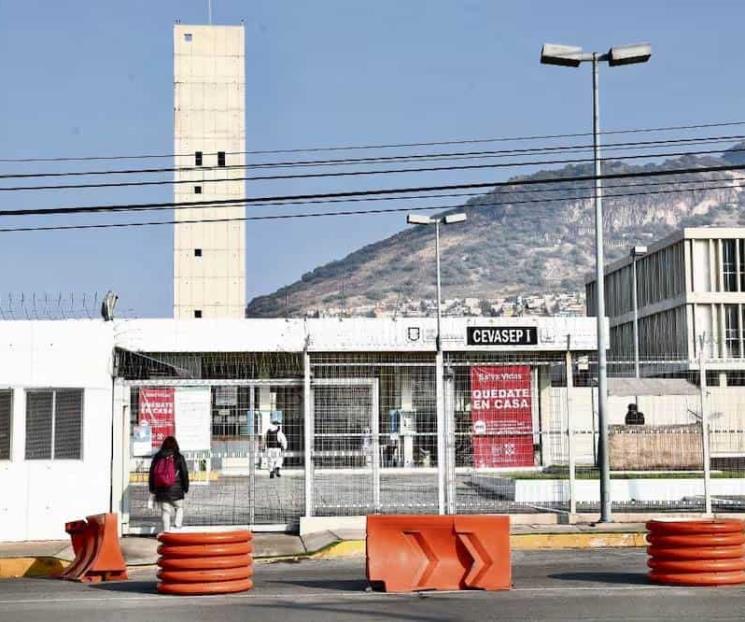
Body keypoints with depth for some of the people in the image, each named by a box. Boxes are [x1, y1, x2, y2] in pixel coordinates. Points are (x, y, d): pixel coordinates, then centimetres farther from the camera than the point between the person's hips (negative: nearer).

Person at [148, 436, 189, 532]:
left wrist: (152, 489, 18)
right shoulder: (178, 457, -4)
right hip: (176, 491, -2)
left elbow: (152, 473, 10)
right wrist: (185, 488, 10)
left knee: (165, 511, 8)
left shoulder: (157, 457, 5)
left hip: (161, 490, 2)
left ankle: (166, 531, 5)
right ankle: (177, 527, -1)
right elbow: (185, 474, -1)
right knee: (179, 508, 13)